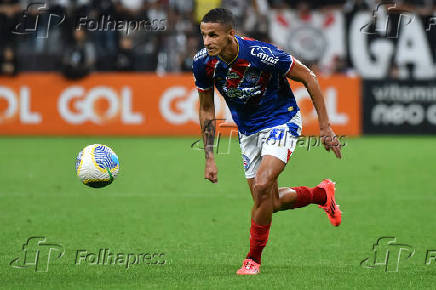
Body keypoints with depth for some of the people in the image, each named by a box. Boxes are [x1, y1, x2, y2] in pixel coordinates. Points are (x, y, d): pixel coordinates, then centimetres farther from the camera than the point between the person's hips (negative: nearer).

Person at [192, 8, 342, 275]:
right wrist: (210, 157, -3)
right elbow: (207, 110, 2)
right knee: (271, 203, 9)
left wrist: (325, 127, -14)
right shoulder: (203, 63, -16)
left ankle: (253, 259, -7)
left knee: (262, 186, -24)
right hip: (248, 131, 6)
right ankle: (323, 194, 39)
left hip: (281, 121, -6)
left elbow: (308, 78, -15)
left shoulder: (261, 54, -30)